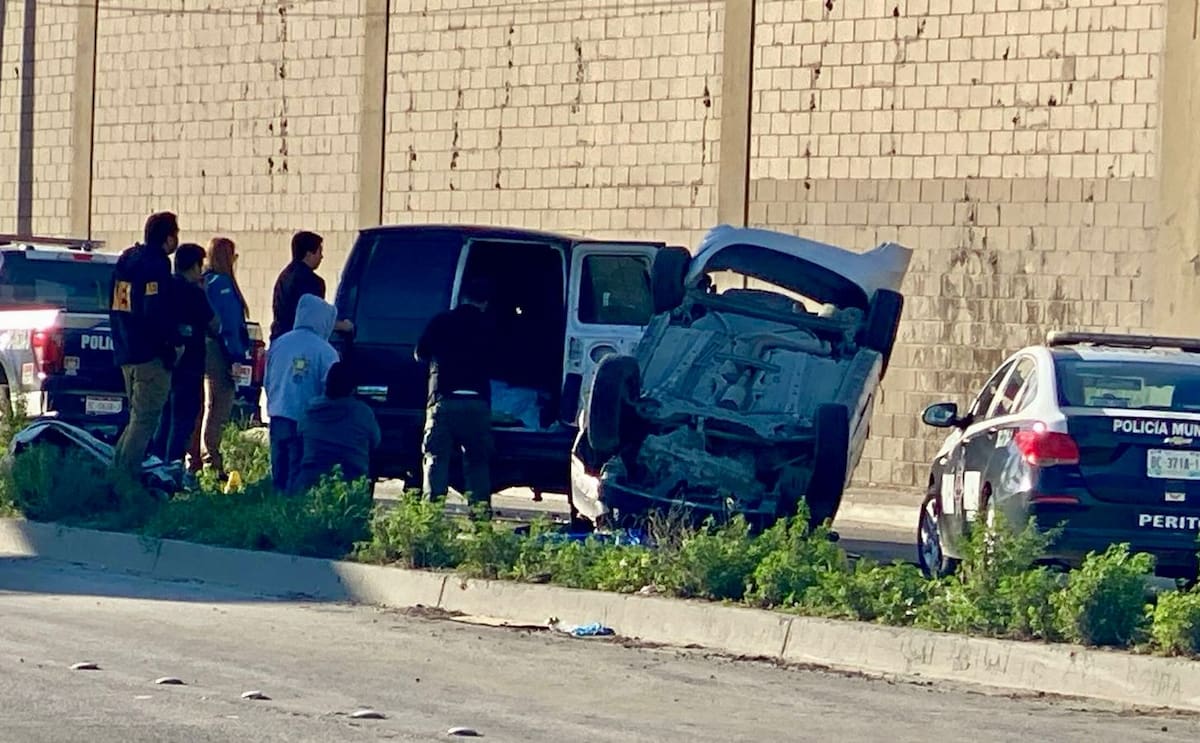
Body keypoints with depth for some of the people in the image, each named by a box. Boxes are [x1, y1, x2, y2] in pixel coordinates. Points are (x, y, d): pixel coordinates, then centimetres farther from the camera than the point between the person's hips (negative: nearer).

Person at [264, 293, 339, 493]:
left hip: (279, 418, 5)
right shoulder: (325, 352, -11)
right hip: (306, 423, -5)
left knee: (279, 473, 12)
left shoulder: (278, 344, 4)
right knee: (298, 477, -2)